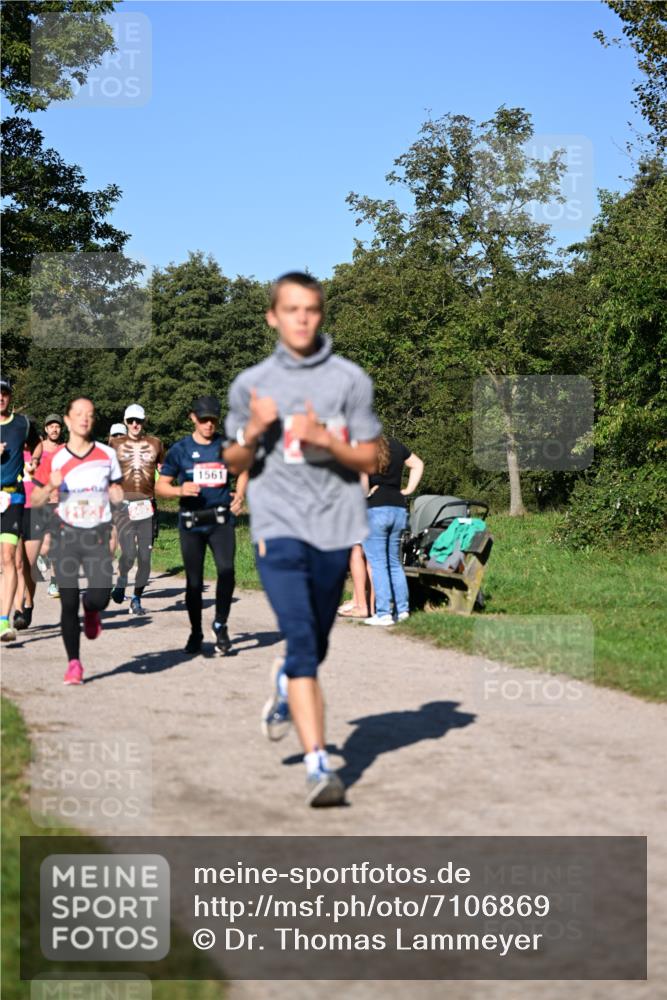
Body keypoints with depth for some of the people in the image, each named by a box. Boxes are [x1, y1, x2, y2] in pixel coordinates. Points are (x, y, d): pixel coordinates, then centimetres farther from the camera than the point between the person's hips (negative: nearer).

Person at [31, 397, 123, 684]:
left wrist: (118, 492, -9)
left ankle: (90, 611, 24)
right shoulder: (54, 459, 0)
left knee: (100, 598, -15)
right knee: (68, 603, -3)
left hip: (98, 535, 1)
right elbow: (35, 501, 3)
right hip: (66, 534, 0)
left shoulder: (107, 454, 4)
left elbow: (116, 495, 14)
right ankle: (73, 662, 11)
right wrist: (51, 486, -16)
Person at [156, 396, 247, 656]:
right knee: (194, 581, 6)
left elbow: (243, 470, 25)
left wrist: (240, 494, 6)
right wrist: (180, 490, -18)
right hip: (191, 523, 0)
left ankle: (220, 625, 3)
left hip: (222, 520, 0)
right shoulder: (180, 449, 1)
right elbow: (160, 486, 2)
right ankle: (196, 633, 25)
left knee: (226, 571, -18)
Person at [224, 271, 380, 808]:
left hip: (335, 526, 1)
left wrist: (325, 439, -14)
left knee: (315, 647, 14)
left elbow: (369, 458, 4)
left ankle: (285, 685, 49)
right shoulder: (251, 384, 5)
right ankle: (319, 765, -15)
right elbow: (234, 462, 13)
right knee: (302, 642, -15)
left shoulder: (351, 379, 3)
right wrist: (252, 434, -8)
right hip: (277, 526, -1)